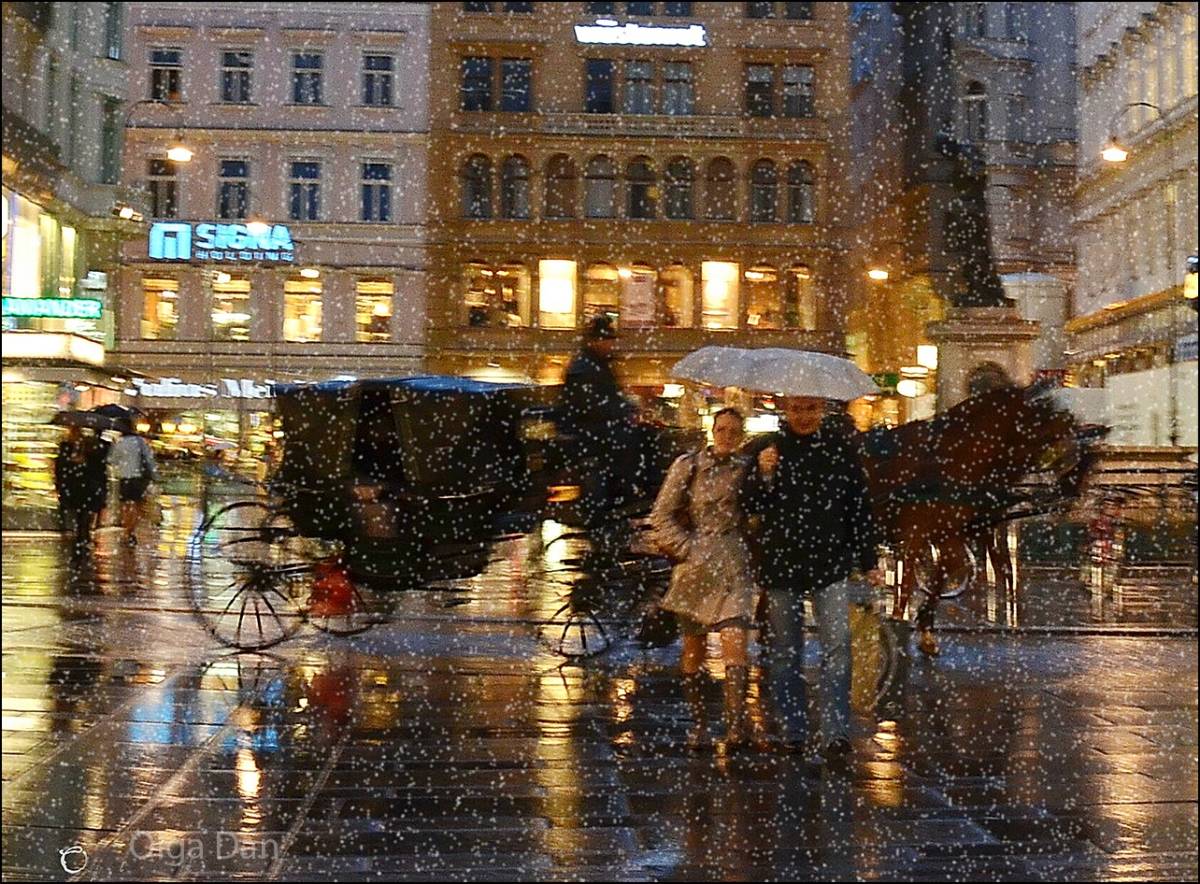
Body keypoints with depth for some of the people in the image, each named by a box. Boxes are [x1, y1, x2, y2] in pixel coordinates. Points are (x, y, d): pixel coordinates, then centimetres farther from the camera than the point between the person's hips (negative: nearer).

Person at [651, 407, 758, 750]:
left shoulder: (745, 469, 9)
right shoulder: (688, 465, 2)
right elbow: (661, 515, 1)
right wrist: (688, 548, -7)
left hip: (733, 567, 1)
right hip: (696, 567, 0)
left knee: (734, 641, -15)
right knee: (693, 647, 6)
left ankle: (736, 724, -20)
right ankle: (698, 722, 19)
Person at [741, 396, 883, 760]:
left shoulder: (840, 444, 2)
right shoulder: (770, 447, 0)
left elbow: (859, 504, 9)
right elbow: (749, 507, -1)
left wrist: (868, 560, 9)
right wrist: (763, 475, -20)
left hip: (831, 561, 0)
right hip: (780, 562, 0)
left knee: (837, 644, -10)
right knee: (785, 650, 8)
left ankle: (835, 733, -8)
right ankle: (791, 731, 17)